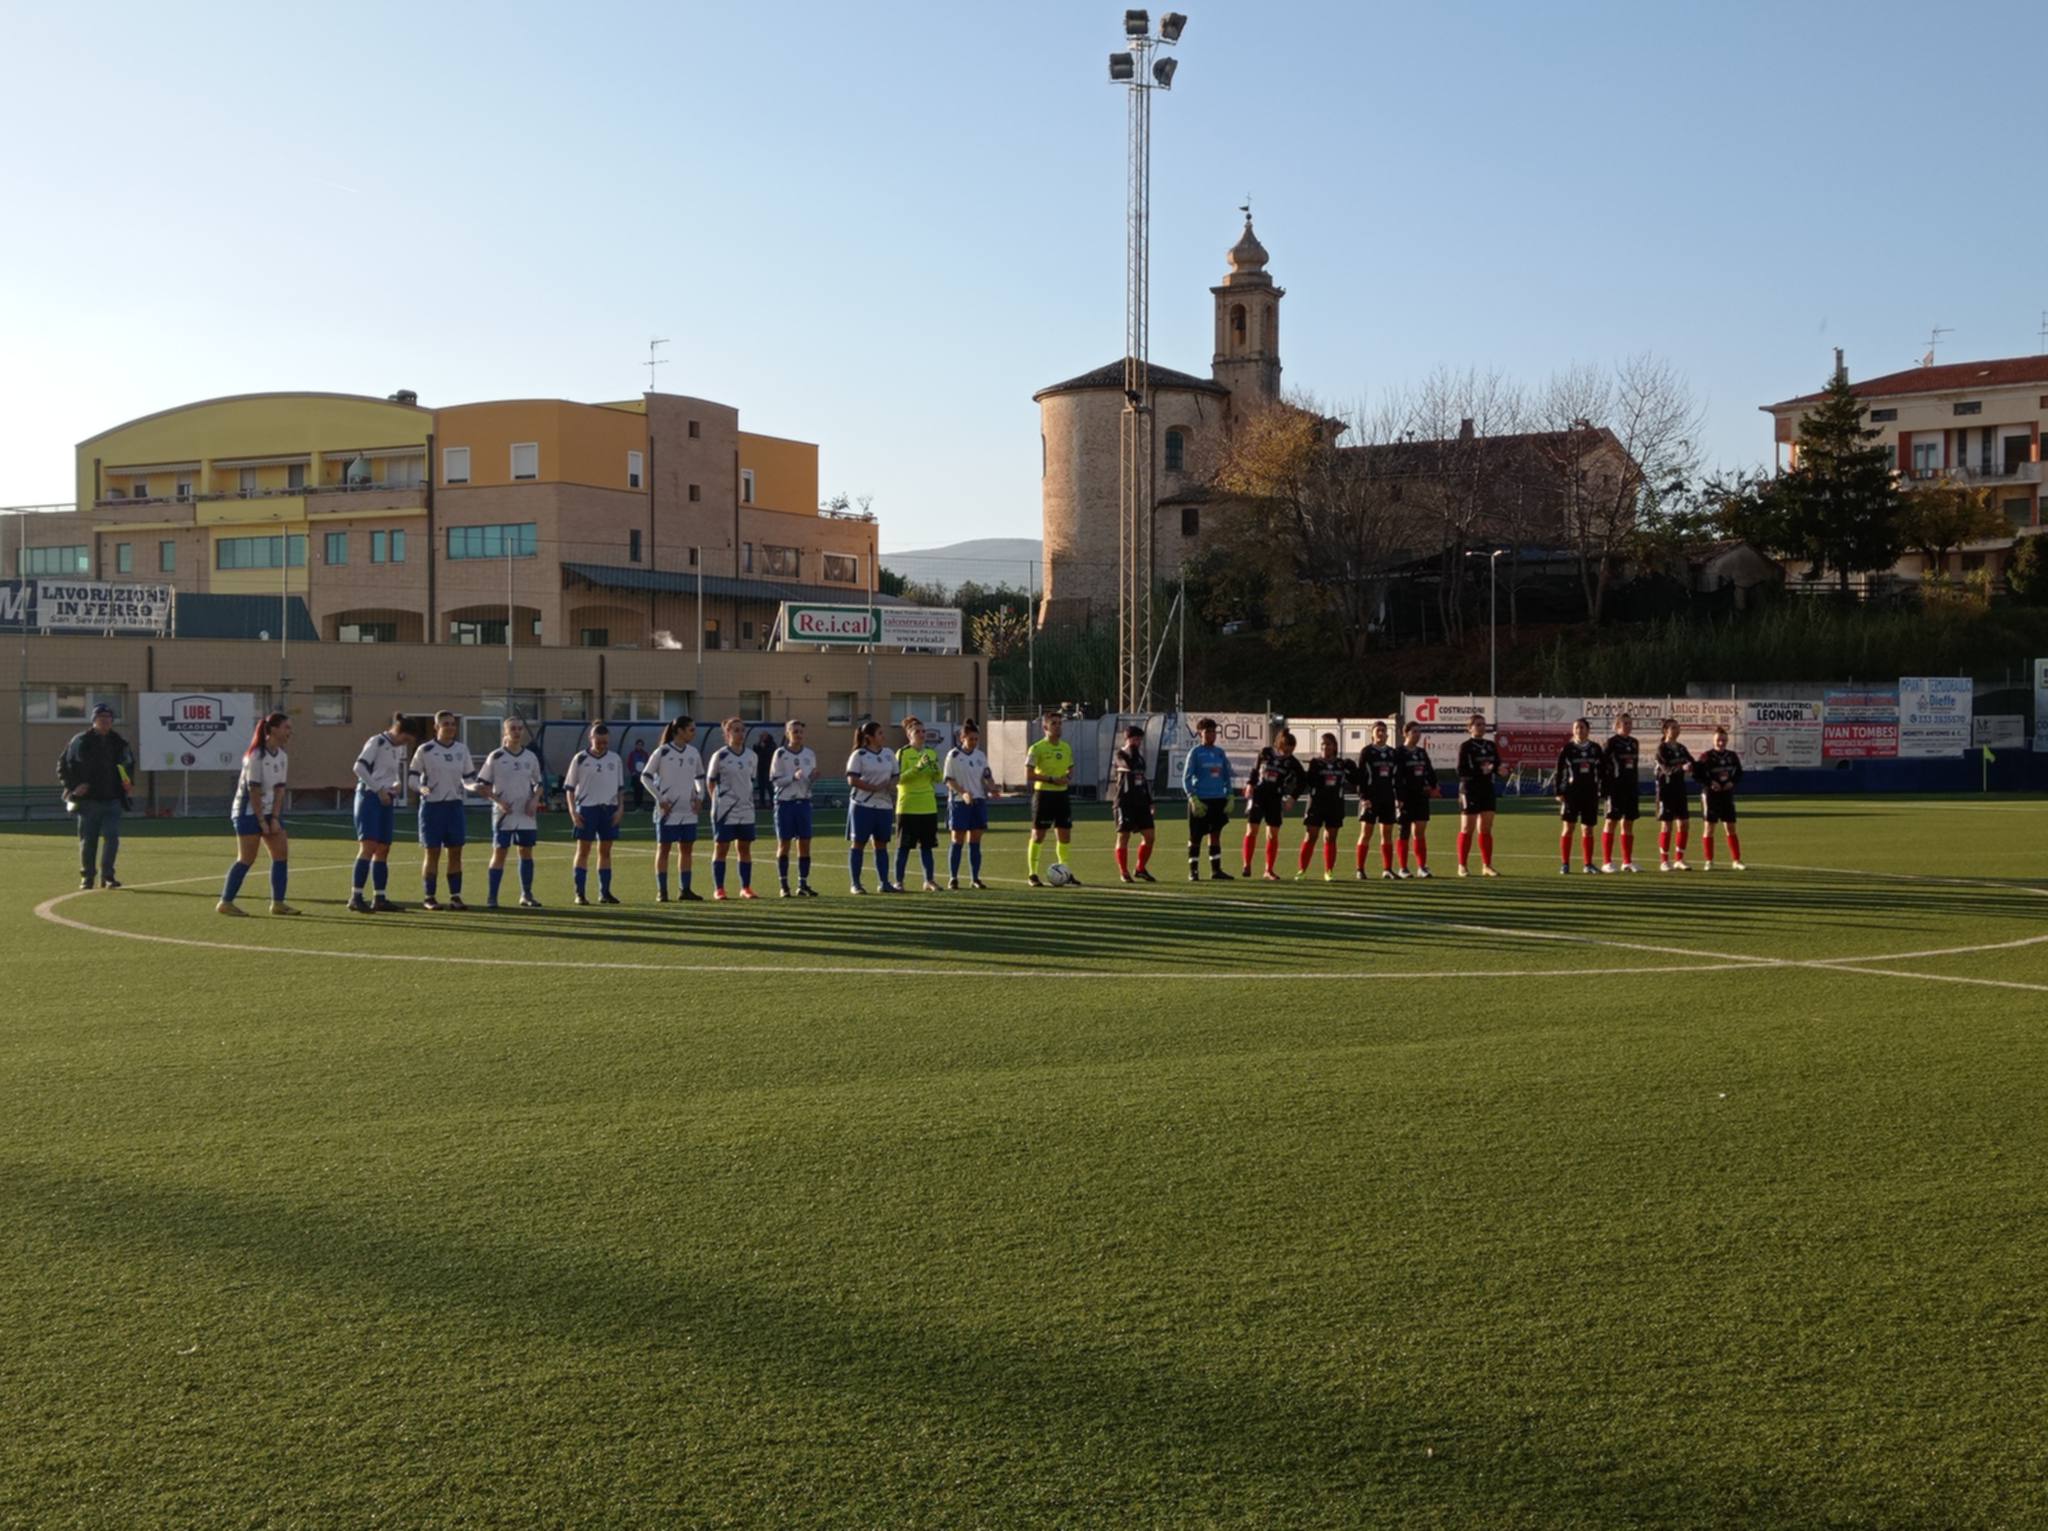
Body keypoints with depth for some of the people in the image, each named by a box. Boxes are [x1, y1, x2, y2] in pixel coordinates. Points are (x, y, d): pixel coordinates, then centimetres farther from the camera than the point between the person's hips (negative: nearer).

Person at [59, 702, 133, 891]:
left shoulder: (119, 743, 10)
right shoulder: (80, 741, -1)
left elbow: (129, 767, 24)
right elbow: (63, 766, 3)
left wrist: (128, 786, 8)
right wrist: (73, 786, -9)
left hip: (112, 799, 2)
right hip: (88, 800, -2)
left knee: (112, 837, -7)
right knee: (88, 840, 4)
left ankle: (107, 876, -1)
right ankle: (86, 876, 16)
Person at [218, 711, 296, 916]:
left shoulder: (281, 756, 5)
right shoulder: (256, 755, -17)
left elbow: (279, 789, 3)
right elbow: (254, 791, -18)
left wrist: (275, 818, -6)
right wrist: (262, 822, -16)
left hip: (268, 812, 8)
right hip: (248, 812, -8)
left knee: (281, 852, 2)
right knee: (247, 858, -7)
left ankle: (278, 903, 6)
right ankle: (225, 903, 1)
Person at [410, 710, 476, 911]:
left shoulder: (462, 749, 8)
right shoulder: (425, 750, -4)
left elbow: (468, 777, 13)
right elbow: (413, 776, -2)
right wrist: (422, 788, -22)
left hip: (455, 805, 4)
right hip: (432, 805, -4)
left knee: (455, 852, 2)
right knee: (432, 852, -1)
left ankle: (455, 896, 7)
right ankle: (428, 897, 6)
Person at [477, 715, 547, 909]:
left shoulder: (531, 757, 8)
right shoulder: (495, 757, -3)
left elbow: (539, 783, 16)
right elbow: (481, 785, -2)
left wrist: (535, 800, -2)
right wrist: (498, 800, -13)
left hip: (526, 813, 4)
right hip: (503, 813, -4)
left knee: (526, 852, 7)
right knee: (499, 853, -4)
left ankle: (526, 895, 16)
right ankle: (491, 897, 0)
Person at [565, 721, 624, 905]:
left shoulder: (614, 759, 8)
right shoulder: (580, 759, -2)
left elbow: (620, 787, 13)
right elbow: (569, 787, 1)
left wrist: (619, 809, 2)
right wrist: (573, 811, -8)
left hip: (609, 809, 3)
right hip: (586, 808, -3)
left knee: (605, 851, 6)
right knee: (583, 851, -1)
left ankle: (605, 892, 12)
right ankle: (580, 893, 1)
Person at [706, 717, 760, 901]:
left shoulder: (751, 756, 7)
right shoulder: (720, 756, -7)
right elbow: (710, 781, 0)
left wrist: (748, 799, 11)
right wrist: (716, 801, -2)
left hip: (746, 810, 4)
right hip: (725, 810, -4)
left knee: (745, 848, 7)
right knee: (721, 848, 0)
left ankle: (746, 887, 14)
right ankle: (718, 889, 4)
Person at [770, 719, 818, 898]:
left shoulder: (810, 754, 7)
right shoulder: (780, 753, -5)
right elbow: (774, 780, -7)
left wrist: (813, 777, -8)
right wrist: (793, 777, -21)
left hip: (803, 802, 4)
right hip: (785, 802, -4)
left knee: (804, 844, 1)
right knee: (784, 845, 1)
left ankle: (803, 885, 7)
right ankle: (784, 886, 6)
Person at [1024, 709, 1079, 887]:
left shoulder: (1066, 747, 10)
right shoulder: (1037, 748, -9)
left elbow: (1070, 769, 21)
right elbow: (1029, 774, -13)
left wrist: (1068, 778, -3)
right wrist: (1051, 779, -20)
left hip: (1062, 794, 6)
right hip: (1043, 794, -6)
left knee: (1065, 836, 6)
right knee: (1038, 836, -1)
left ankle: (1066, 874, 15)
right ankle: (1032, 874, 7)